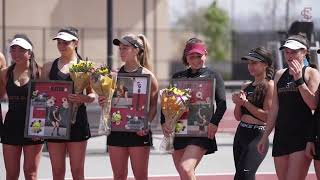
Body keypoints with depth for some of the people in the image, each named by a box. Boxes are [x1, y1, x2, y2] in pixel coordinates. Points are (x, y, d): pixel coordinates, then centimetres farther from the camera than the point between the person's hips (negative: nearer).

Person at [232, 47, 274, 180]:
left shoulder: (270, 85, -7)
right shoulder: (246, 86, 14)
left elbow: (266, 115, -15)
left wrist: (245, 102, -11)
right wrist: (238, 103, -3)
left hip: (257, 135, -8)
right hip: (240, 134, 8)